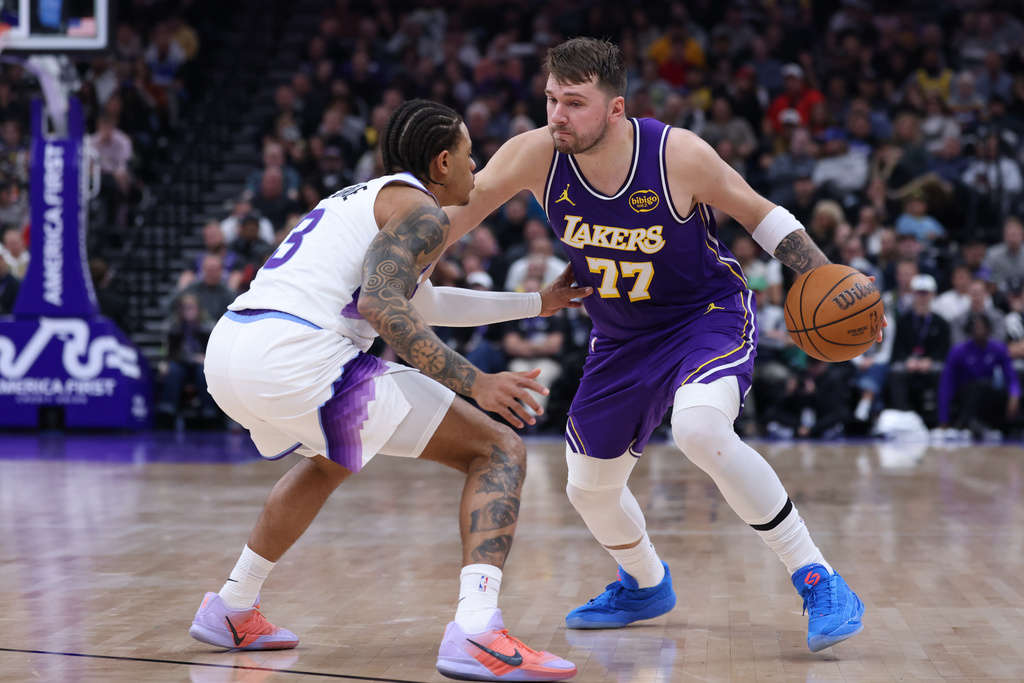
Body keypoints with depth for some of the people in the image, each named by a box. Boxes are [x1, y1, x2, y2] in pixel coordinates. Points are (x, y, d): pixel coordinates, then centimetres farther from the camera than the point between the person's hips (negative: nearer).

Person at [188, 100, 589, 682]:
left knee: (329, 462, 41)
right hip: (295, 354, -9)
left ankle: (232, 612, 41)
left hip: (227, 357, 9)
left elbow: (422, 305, 47)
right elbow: (382, 305, -15)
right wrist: (474, 383, -14)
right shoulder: (422, 210, 4)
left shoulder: (364, 198, 33)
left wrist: (537, 302, 52)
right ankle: (476, 633, -21)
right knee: (499, 451, -3)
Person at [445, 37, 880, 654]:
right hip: (623, 338, 5)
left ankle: (818, 581, -23)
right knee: (589, 489, 12)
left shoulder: (678, 154, -25)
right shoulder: (537, 155, -18)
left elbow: (759, 213, -10)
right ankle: (645, 586, 45)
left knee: (700, 429, -36)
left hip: (710, 314, -5)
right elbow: (455, 213, -8)